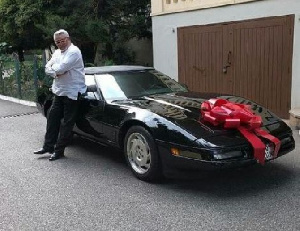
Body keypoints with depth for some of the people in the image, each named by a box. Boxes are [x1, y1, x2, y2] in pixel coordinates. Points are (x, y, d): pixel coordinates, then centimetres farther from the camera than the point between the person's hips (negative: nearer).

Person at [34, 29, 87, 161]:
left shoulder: (74, 51, -13)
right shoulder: (57, 52, 15)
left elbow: (61, 68, -23)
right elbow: (47, 68, 7)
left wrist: (54, 68, -2)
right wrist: (56, 72, -14)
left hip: (71, 93, -9)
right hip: (58, 91, 9)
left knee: (67, 123, 0)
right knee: (52, 118, 12)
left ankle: (59, 150, 8)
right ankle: (48, 146, 22)